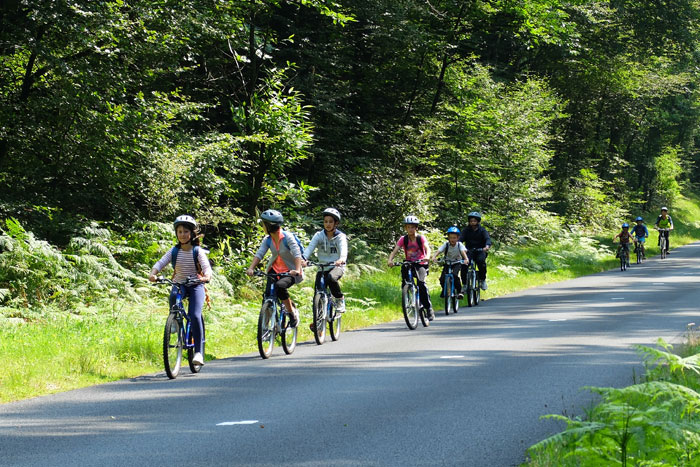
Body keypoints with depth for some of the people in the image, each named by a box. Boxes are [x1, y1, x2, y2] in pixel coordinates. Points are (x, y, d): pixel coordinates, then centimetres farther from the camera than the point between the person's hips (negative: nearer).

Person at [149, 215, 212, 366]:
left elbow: (206, 267, -18)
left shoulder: (198, 251, -5)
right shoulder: (174, 251, 2)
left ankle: (198, 352, -15)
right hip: (179, 284, 2)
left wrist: (206, 277, -41)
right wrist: (153, 273, -31)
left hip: (195, 286, -2)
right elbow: (161, 263, -10)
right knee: (173, 296, -36)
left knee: (195, 316, -20)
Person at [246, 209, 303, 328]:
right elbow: (259, 254, -11)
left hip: (290, 272, -5)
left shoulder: (287, 237, -17)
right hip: (274, 270, 5)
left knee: (279, 286, -33)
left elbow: (297, 254, -27)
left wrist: (297, 270, -44)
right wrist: (251, 268, -28)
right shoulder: (267, 240, -2)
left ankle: (292, 312, -15)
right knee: (268, 295, -12)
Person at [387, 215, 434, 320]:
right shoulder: (403, 239, -5)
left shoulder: (421, 238, -9)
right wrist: (390, 260, -34)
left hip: (421, 264, -3)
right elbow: (394, 251, -14)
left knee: (421, 282, -24)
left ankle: (429, 308, -17)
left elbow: (427, 248, -23)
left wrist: (427, 258, -45)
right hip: (409, 263, 3)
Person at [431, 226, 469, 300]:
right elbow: (438, 251, -26)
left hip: (457, 263, -2)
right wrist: (433, 257, -46)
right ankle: (444, 290, 18)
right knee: (442, 278, -14)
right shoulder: (446, 244, -12)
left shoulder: (459, 245, -14)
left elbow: (463, 251, -31)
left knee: (454, 275, -30)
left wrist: (466, 259, -52)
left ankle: (459, 291, -13)